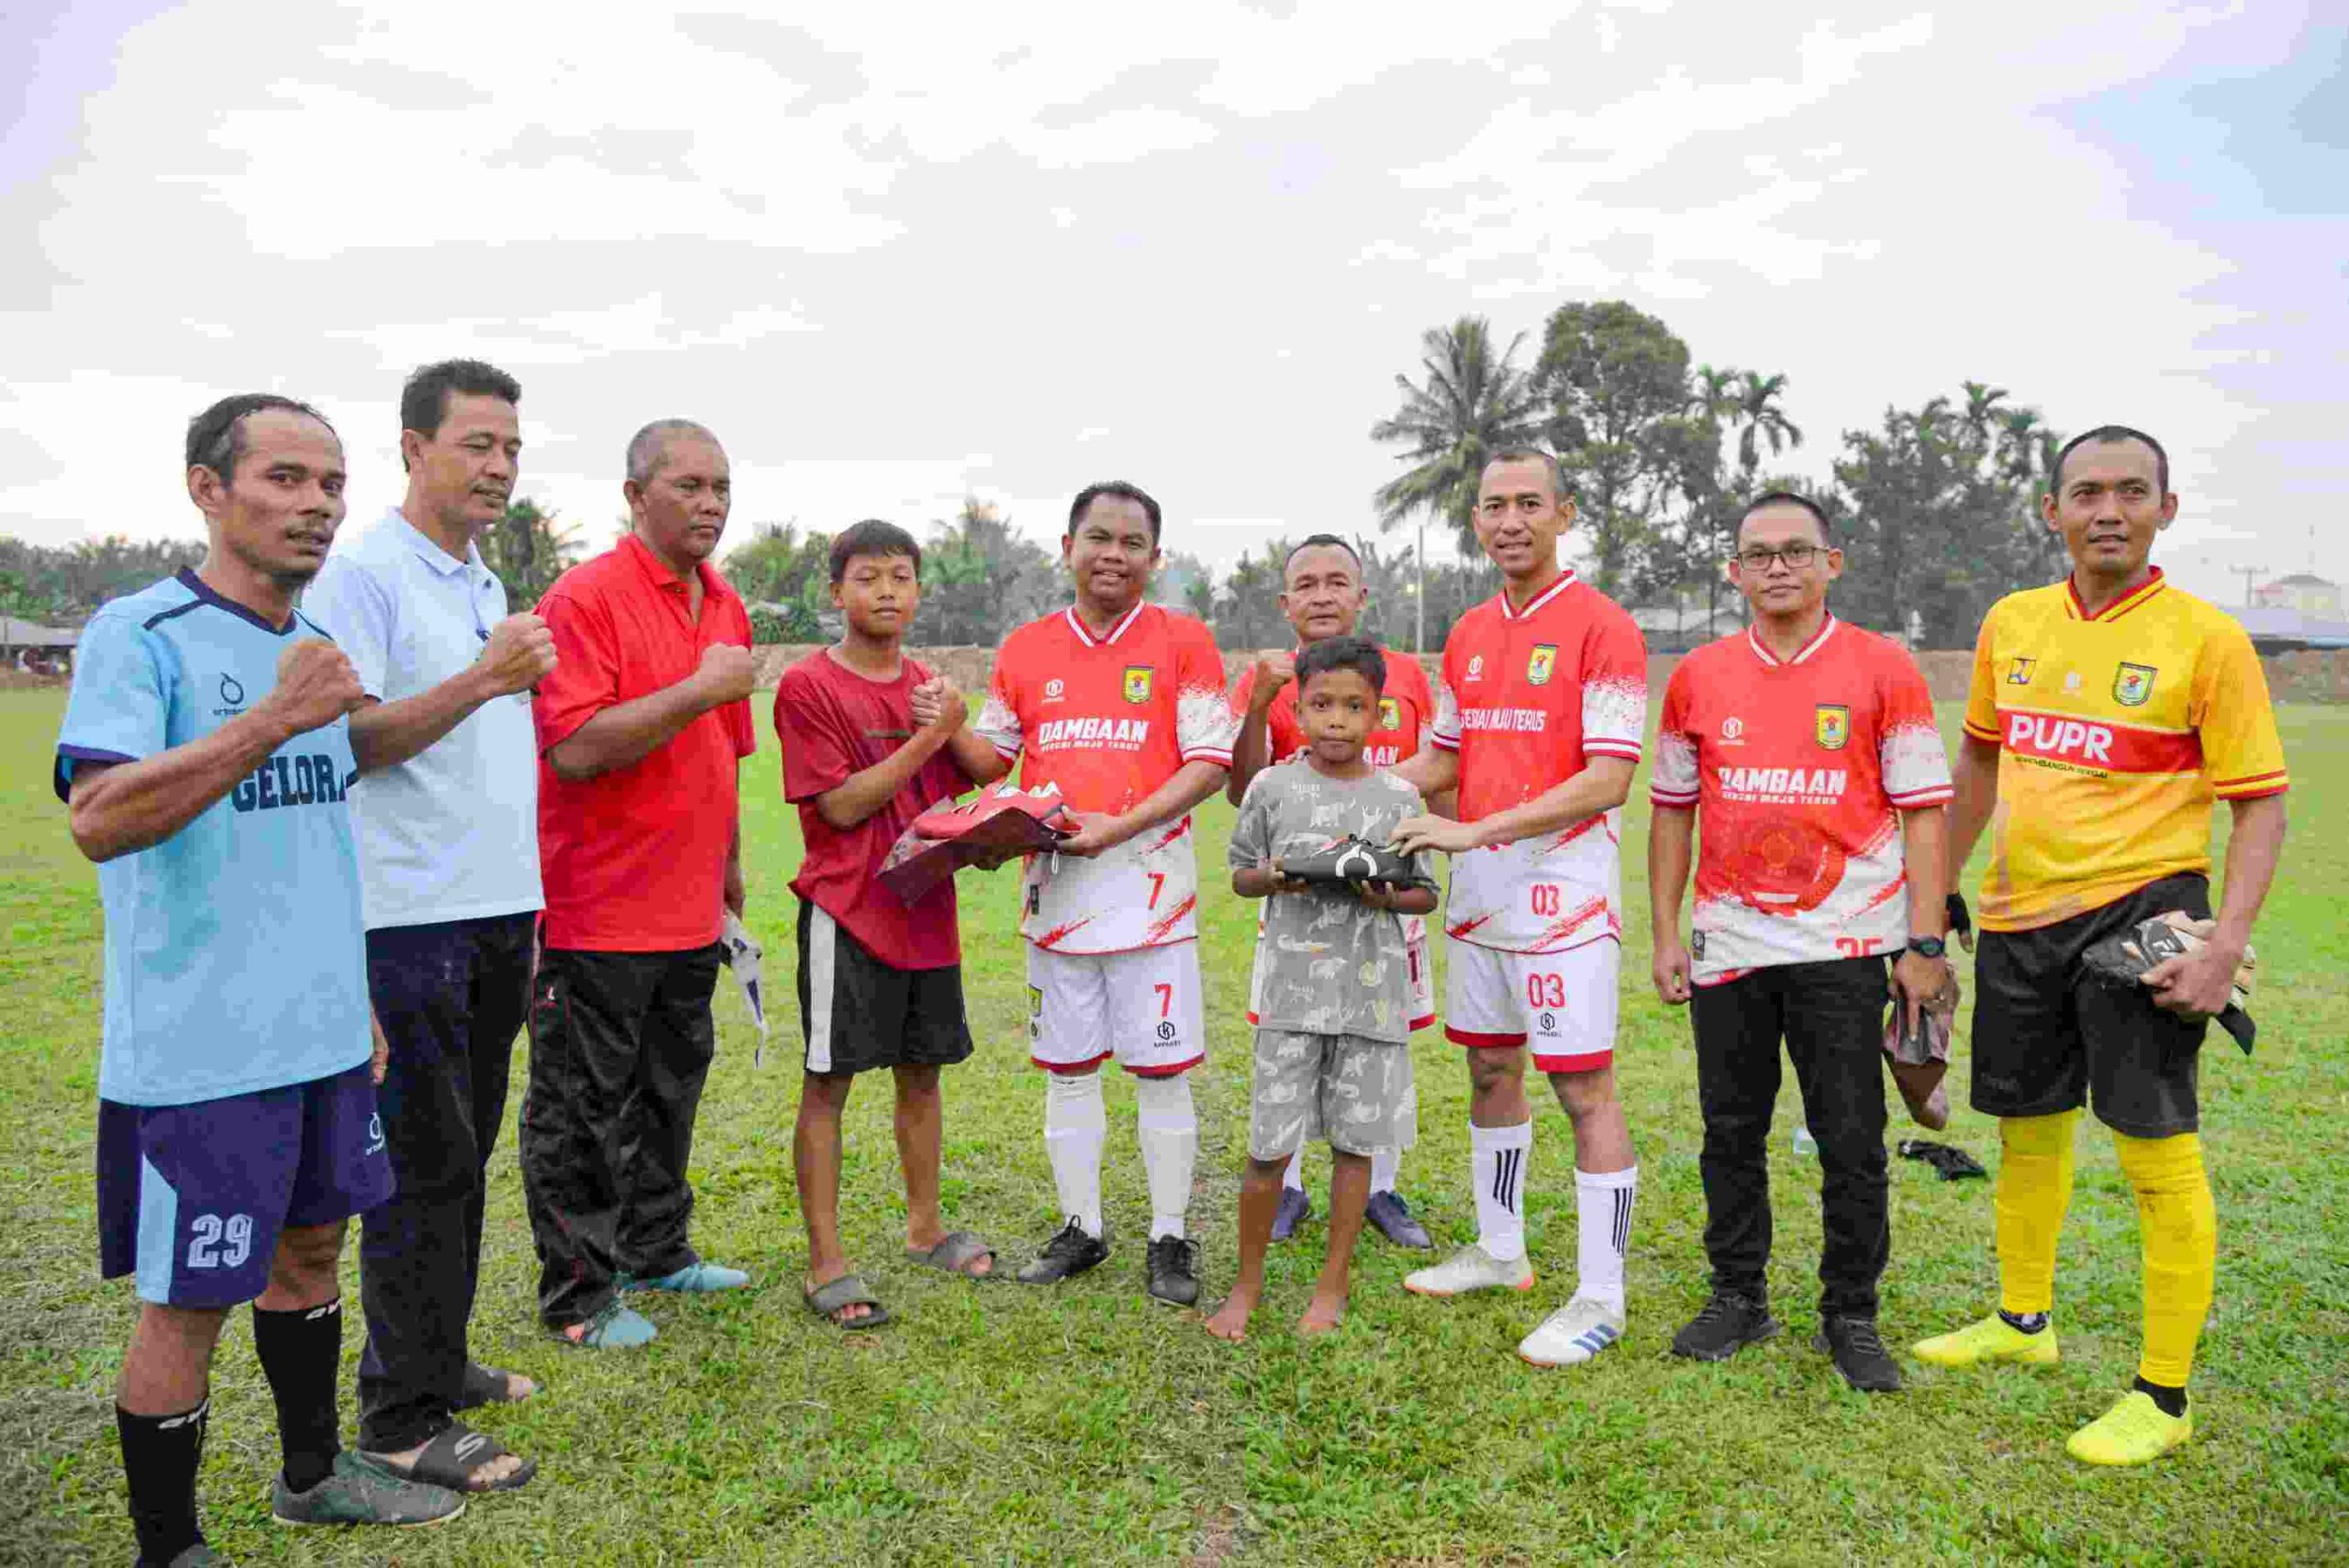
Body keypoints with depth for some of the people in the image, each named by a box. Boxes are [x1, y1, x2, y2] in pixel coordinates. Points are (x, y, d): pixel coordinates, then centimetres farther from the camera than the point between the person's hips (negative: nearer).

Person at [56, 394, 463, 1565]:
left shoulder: (315, 645, 11)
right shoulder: (138, 635, -12)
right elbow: (98, 819, -25)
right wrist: (273, 718, -29)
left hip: (322, 1032, 8)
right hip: (198, 1050, -7)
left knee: (311, 1246, 20)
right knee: (190, 1299, 3)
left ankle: (312, 1471, 38)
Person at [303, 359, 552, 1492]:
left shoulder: (482, 582, 17)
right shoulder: (361, 572, -9)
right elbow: (348, 737, -17)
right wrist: (482, 680, -28)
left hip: (497, 911, 8)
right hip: (411, 918, -8)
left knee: (461, 1154, 16)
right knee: (423, 1163, -2)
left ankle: (439, 1362, 29)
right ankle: (403, 1418, 10)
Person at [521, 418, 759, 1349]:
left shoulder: (724, 604, 11)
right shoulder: (585, 598, -14)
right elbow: (576, 749, -24)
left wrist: (730, 863, 20)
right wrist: (701, 688, -24)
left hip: (689, 912, 8)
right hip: (598, 912, -8)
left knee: (671, 1089, 19)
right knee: (583, 1106, 5)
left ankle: (655, 1249, 36)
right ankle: (577, 1291, 19)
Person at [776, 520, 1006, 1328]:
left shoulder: (928, 684, 11)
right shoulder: (809, 685, -9)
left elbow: (993, 775, 8)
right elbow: (842, 806, -14)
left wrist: (955, 727, -11)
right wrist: (925, 738, -15)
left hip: (927, 910, 6)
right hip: (848, 912, -6)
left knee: (922, 1071, 16)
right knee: (828, 1080, 0)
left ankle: (925, 1227, 32)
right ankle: (826, 1264, 10)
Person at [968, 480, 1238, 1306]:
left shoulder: (1184, 641, -3)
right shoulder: (1024, 649, 8)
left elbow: (1209, 764, -8)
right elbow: (992, 755, 18)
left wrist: (1116, 827, -18)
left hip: (1148, 883, -3)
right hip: (1054, 887, 4)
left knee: (1161, 1070, 3)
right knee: (1067, 1068, 13)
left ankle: (1170, 1238, 18)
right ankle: (1080, 1228, 28)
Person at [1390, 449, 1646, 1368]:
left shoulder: (1600, 627, -10)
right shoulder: (1468, 635, 13)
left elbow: (1607, 781, -17)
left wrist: (1474, 830, -22)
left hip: (1563, 886, -7)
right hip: (1476, 885, 8)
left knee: (1583, 1087, -2)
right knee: (1488, 1071, 16)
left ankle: (1600, 1299, 10)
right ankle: (1500, 1252, 33)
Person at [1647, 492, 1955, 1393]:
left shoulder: (1883, 669, -1)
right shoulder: (1698, 677, 6)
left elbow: (1922, 810, -2)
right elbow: (1673, 810, 11)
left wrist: (1924, 945, -7)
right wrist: (1666, 934, 7)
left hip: (1842, 946, -2)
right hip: (1727, 945, 3)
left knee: (1852, 1143, 4)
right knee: (1730, 1133, 11)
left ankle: (1850, 1317, 21)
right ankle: (1738, 1299, 26)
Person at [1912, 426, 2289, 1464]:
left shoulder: (2206, 637, -8)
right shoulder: (2012, 623, 6)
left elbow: (2262, 802, -8)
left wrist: (2225, 948, -18)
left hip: (2137, 910, -5)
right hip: (2020, 918, 5)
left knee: (2157, 1152, -2)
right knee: (2027, 1128, 18)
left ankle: (2164, 1398, 13)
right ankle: (2023, 1321, 39)